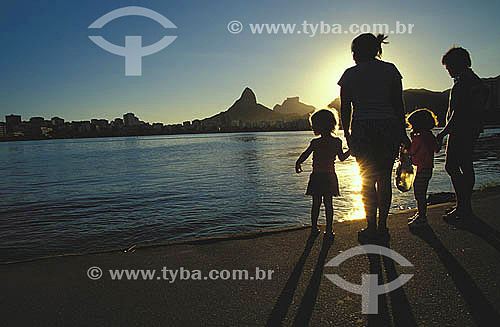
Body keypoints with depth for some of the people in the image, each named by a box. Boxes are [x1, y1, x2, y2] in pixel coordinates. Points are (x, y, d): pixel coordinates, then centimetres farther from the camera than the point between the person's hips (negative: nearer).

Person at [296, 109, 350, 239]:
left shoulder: (315, 142, -12)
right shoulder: (337, 142, 1)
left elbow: (304, 155, -8)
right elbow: (342, 157, 11)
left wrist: (297, 164, 9)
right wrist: (351, 150, 27)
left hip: (316, 177, -3)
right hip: (330, 177, 3)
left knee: (316, 203, 7)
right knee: (328, 203, 8)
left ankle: (314, 228, 14)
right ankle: (329, 229, 9)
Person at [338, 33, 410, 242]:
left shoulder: (350, 74, 3)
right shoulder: (390, 70, 7)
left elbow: (345, 109, 3)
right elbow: (399, 105, 5)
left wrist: (347, 135, 10)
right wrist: (402, 133, 10)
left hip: (362, 130, -1)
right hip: (389, 128, 2)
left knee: (367, 180, 6)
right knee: (384, 179, 9)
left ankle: (371, 229, 8)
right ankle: (382, 227, 13)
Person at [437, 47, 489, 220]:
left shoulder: (462, 82, -12)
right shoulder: (476, 80, 21)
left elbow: (459, 111, -18)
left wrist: (444, 132, -16)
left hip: (461, 130, -11)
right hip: (472, 130, 11)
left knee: (451, 166, -11)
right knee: (466, 167, 11)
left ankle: (463, 206, -10)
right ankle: (465, 206, 18)